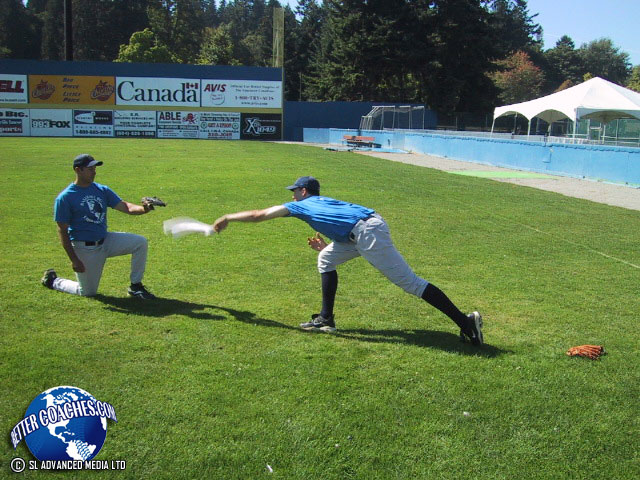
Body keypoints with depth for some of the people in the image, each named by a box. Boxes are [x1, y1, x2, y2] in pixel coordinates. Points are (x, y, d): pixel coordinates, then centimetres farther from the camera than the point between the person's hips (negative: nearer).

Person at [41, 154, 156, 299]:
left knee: (140, 242, -12)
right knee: (88, 292, 3)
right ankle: (53, 280, 30)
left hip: (106, 241, 5)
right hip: (84, 249, -5)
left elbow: (125, 207, -5)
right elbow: (62, 231, -12)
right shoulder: (65, 198, -12)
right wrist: (73, 259, -17)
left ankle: (136, 286, 0)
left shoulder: (102, 190, 4)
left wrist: (143, 209, -28)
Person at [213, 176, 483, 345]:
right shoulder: (325, 203, 32)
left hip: (368, 231, -9)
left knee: (409, 282, -10)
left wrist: (228, 218, 28)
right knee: (326, 259, 21)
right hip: (368, 227, 9)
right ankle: (326, 320, 23)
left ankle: (465, 322, -13)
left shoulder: (302, 205, 12)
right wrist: (325, 246, 34)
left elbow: (259, 215, 19)